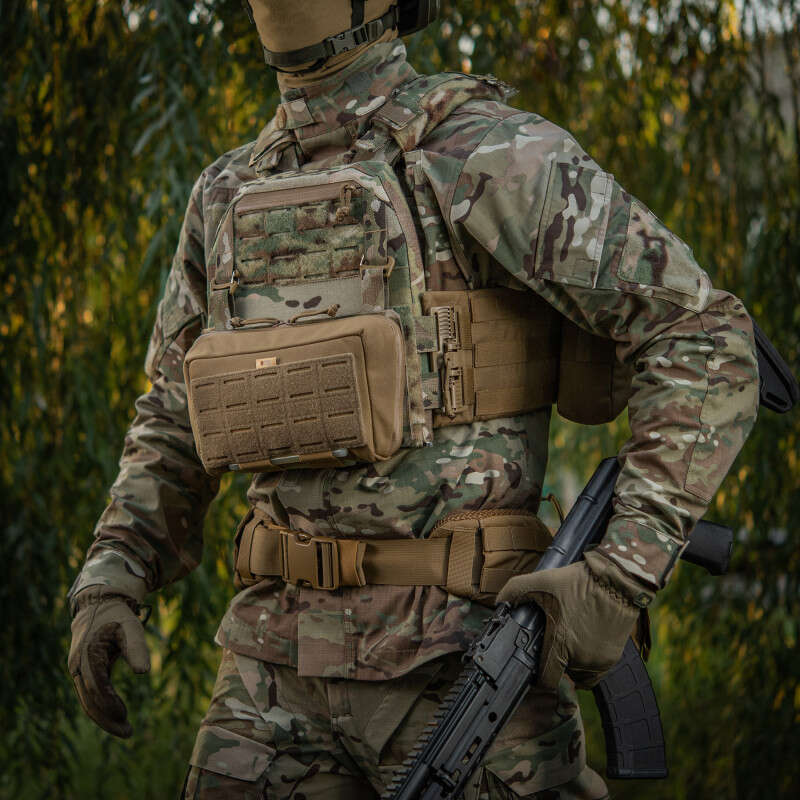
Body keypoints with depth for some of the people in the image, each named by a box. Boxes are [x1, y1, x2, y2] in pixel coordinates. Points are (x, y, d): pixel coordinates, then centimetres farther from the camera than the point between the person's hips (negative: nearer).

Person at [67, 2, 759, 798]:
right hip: (287, 647, 6)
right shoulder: (230, 197, 14)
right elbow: (176, 426, 23)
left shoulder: (491, 152, -8)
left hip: (462, 645, -6)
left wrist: (622, 578, -20)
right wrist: (108, 583, 6)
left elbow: (706, 344, -11)